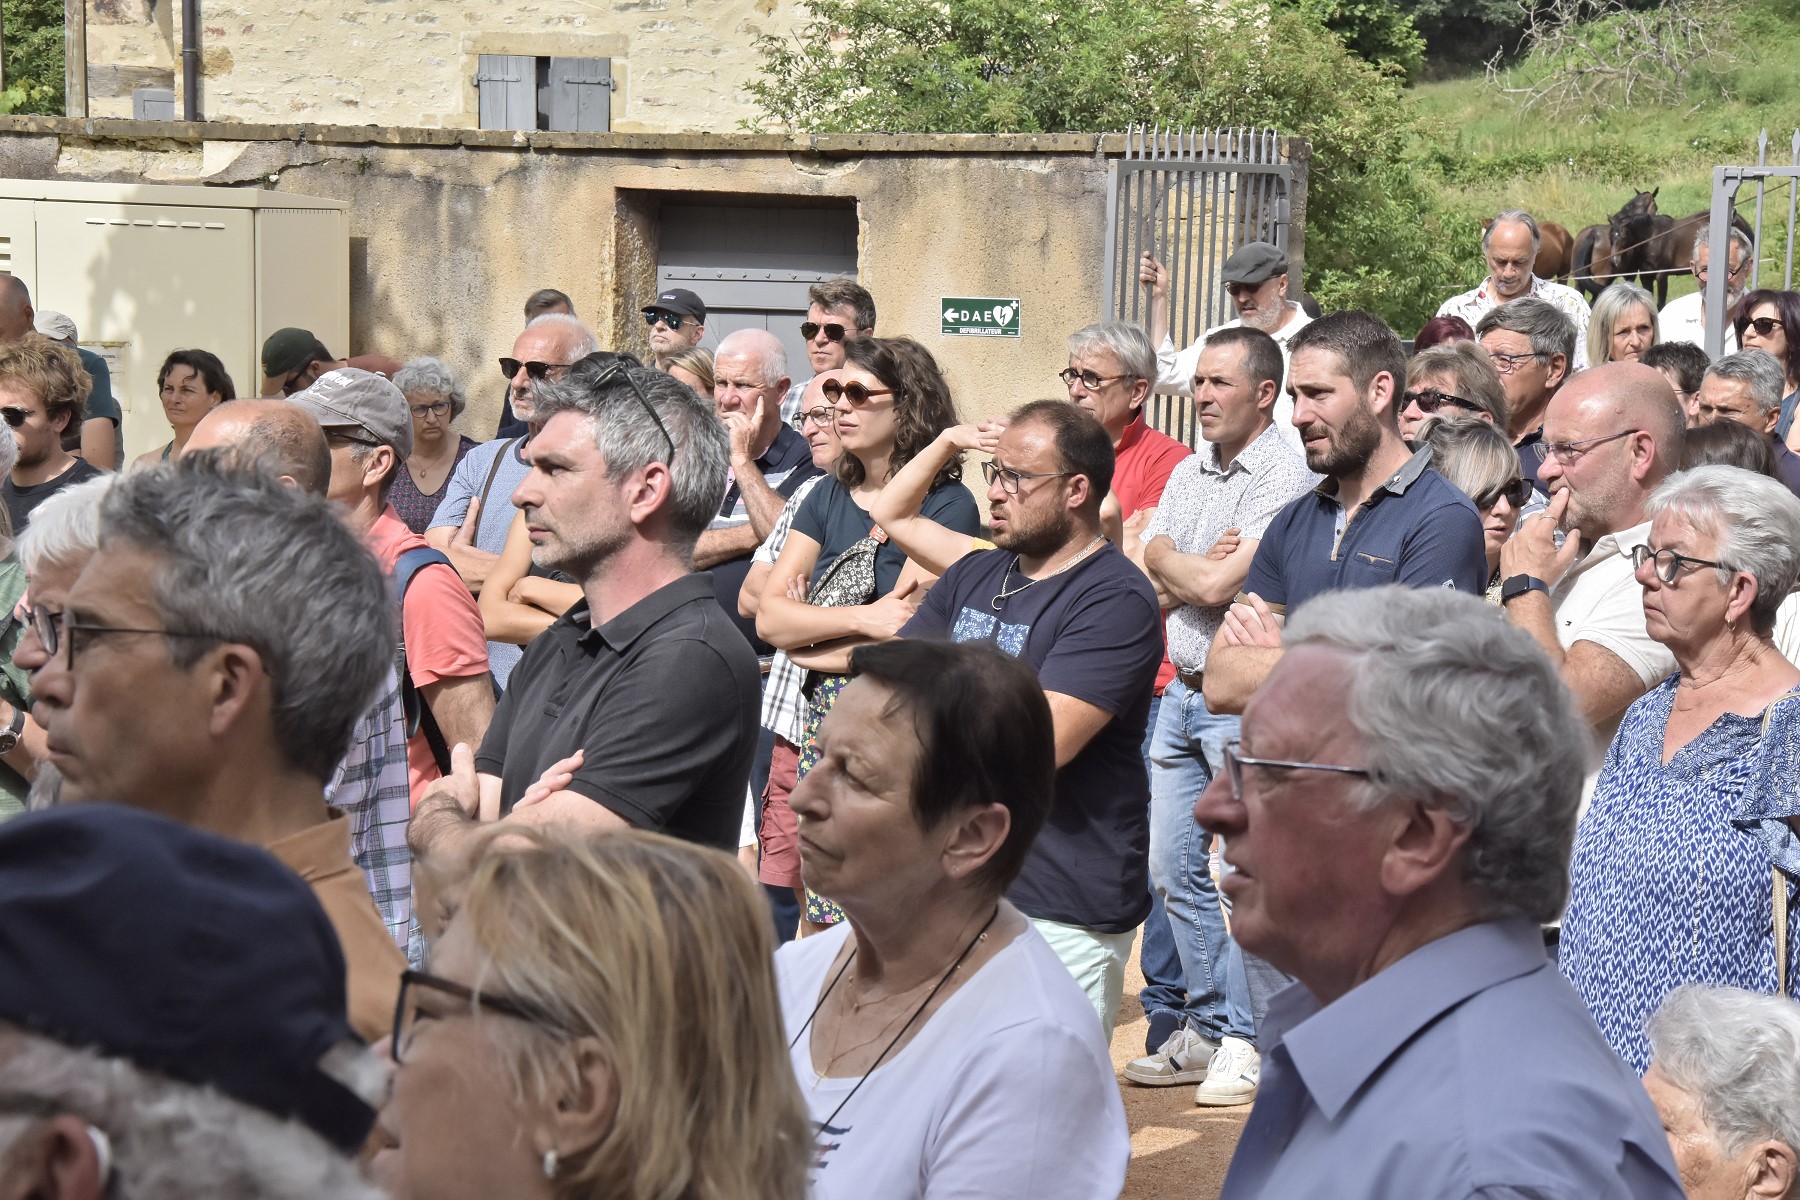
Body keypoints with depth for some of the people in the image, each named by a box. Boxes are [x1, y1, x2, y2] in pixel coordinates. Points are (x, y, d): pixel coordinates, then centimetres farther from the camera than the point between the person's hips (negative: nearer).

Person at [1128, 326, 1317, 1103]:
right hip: (1182, 691, 9)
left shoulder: (1283, 477, -12)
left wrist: (1179, 569, 0)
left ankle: (1262, 1042, 3)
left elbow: (1214, 586, -18)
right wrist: (1204, 566, -9)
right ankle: (1210, 1028, 21)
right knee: (1175, 871, 11)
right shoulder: (1189, 473, 15)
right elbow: (1154, 564, 7)